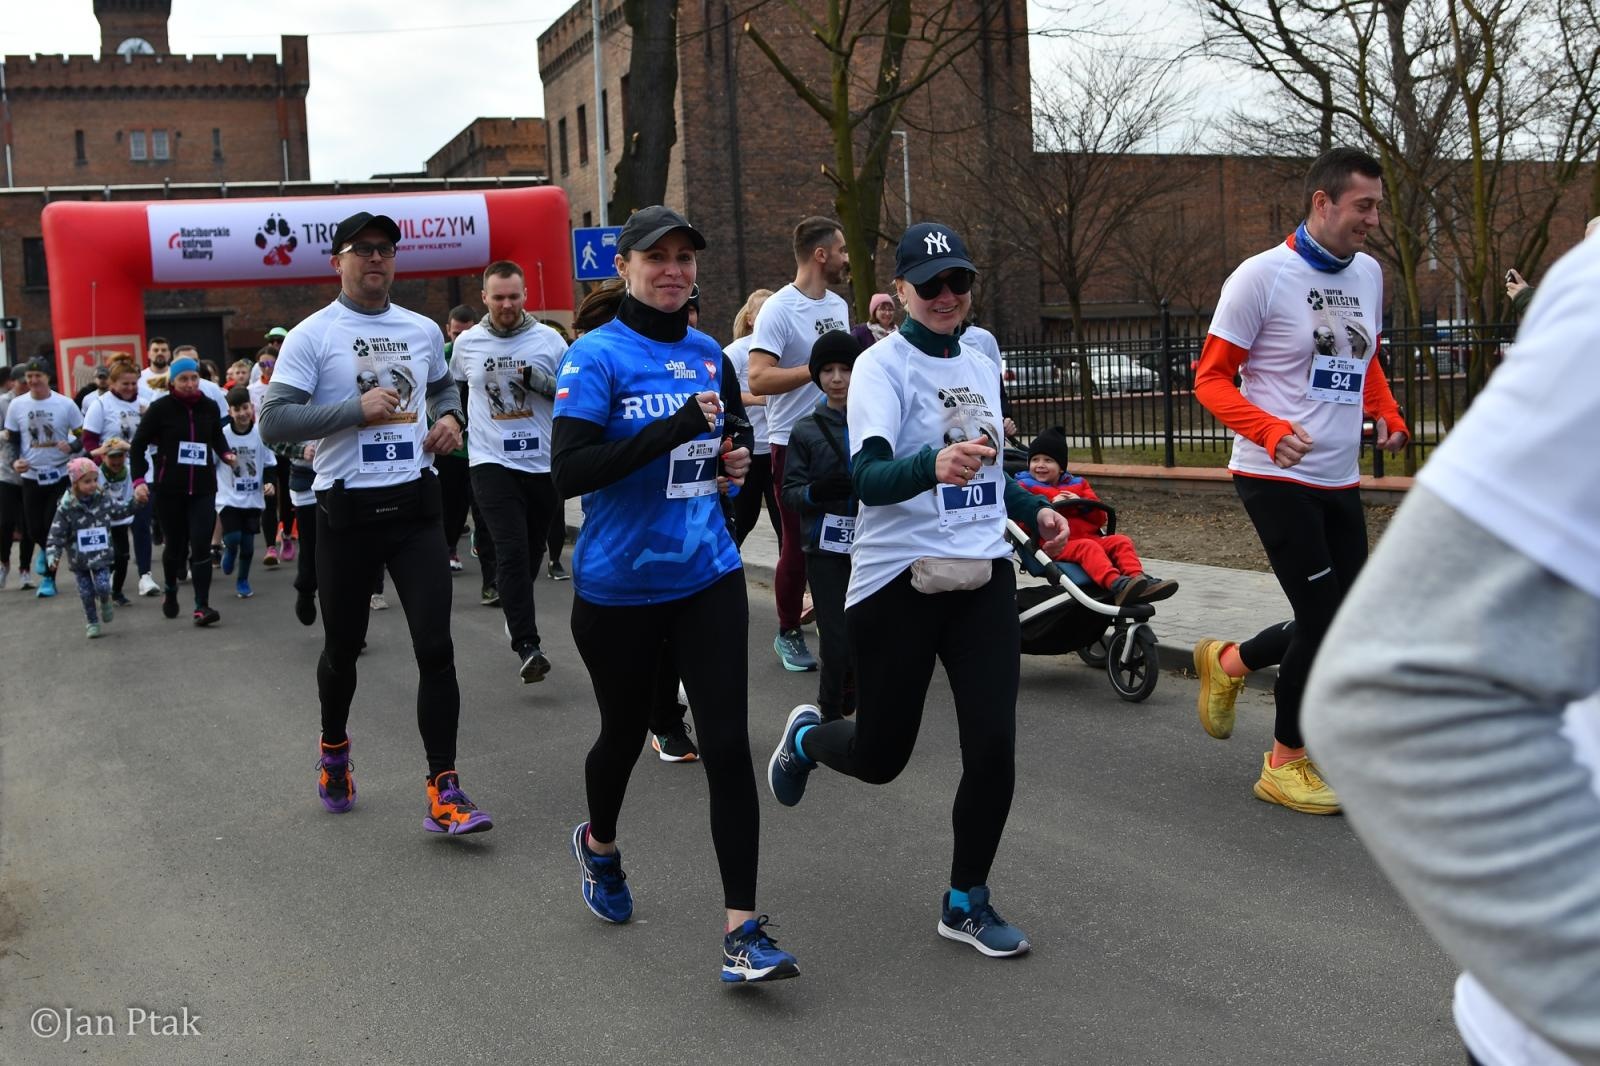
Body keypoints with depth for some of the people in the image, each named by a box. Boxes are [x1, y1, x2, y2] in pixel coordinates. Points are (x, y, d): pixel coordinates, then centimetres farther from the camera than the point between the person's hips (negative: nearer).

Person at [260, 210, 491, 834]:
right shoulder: (311, 336, -5)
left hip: (415, 504, 3)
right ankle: (334, 747, 42)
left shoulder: (423, 331, 9)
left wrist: (450, 417, 8)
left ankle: (443, 790, -3)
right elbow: (273, 421, -12)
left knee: (435, 647, -7)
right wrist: (358, 409, -19)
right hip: (347, 509, -2)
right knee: (343, 648, 14)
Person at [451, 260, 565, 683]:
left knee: (533, 550, 14)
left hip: (542, 462, 2)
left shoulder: (549, 339, 0)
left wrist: (540, 380, -14)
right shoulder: (467, 343, 4)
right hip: (492, 462, -2)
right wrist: (458, 425, 19)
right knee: (512, 549, -16)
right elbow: (453, 389, 23)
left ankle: (513, 606, 41)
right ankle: (527, 645, -18)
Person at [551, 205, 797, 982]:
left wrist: (730, 458, 3)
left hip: (707, 576, 4)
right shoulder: (597, 356, -11)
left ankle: (742, 932, -2)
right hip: (618, 587, -3)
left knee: (728, 744, -7)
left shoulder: (708, 354, 7)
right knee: (625, 732, 16)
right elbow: (568, 473, -22)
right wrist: (673, 429, -27)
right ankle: (598, 845, 49)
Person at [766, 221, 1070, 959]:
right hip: (898, 580, -5)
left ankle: (966, 903, 17)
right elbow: (868, 477, -27)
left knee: (993, 746, -3)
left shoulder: (982, 366, 12)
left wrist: (1033, 510, 12)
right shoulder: (881, 365, -11)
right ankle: (807, 737, 42)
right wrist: (935, 466, -46)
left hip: (983, 576, 5)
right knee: (880, 757, 6)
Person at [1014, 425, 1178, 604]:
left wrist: (1082, 504, -3)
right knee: (1088, 547, -33)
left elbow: (1099, 518, 16)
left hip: (1089, 537, 6)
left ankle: (1138, 579, -35)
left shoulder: (1077, 484, 24)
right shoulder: (1025, 487, 12)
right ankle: (1115, 584, -56)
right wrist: (1049, 505, -15)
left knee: (1122, 541, -15)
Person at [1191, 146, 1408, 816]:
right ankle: (1285, 763, 12)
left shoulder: (1368, 273, 9)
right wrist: (1271, 431, -26)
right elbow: (1211, 379, -10)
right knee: (1323, 615, -6)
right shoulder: (1262, 276, -12)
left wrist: (1388, 414, 4)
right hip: (1276, 478, -7)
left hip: (1341, 479, 7)